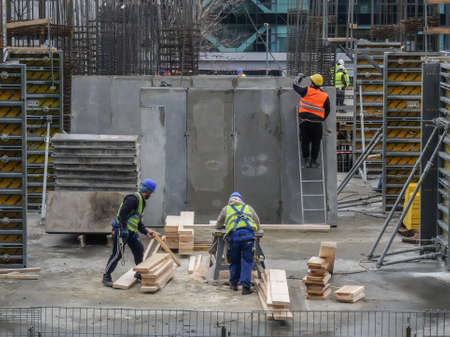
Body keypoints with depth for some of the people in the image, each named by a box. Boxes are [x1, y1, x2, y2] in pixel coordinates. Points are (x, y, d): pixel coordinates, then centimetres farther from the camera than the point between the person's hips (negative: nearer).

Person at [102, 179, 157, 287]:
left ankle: (139, 273, 25)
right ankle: (106, 277, -1)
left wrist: (146, 232, 14)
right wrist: (124, 228, -29)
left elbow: (138, 222, 23)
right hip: (121, 230, -10)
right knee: (117, 254, -8)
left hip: (130, 231, 10)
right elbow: (122, 212, -27)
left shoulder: (141, 201, 18)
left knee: (139, 249, 10)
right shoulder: (133, 199, -16)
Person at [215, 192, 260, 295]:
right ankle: (246, 286, -8)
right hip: (248, 235, 0)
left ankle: (234, 284, 24)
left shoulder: (226, 209, 27)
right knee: (247, 262, 0)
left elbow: (218, 225, 36)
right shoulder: (248, 208, 29)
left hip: (233, 235, 0)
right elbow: (257, 226, 31)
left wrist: (225, 226, 57)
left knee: (234, 262, 15)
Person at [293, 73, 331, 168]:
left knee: (304, 141, 12)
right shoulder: (325, 96, 0)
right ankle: (313, 161, 13)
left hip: (304, 121, 0)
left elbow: (295, 86, 12)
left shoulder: (306, 91, -4)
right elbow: (327, 111, 7)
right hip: (317, 123, 0)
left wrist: (299, 77, 30)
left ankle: (306, 160, 12)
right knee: (316, 143, 12)